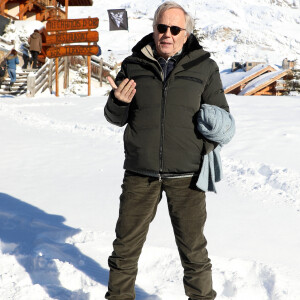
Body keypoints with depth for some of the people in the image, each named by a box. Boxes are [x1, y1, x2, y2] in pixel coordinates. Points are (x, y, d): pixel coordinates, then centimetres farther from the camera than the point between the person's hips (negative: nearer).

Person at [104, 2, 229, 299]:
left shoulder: (204, 67, 2)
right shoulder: (133, 65, 4)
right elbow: (115, 118, 10)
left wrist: (205, 152, -6)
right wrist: (119, 102, -12)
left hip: (186, 175, -1)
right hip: (139, 174, 1)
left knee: (193, 249, 10)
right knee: (126, 245, 10)